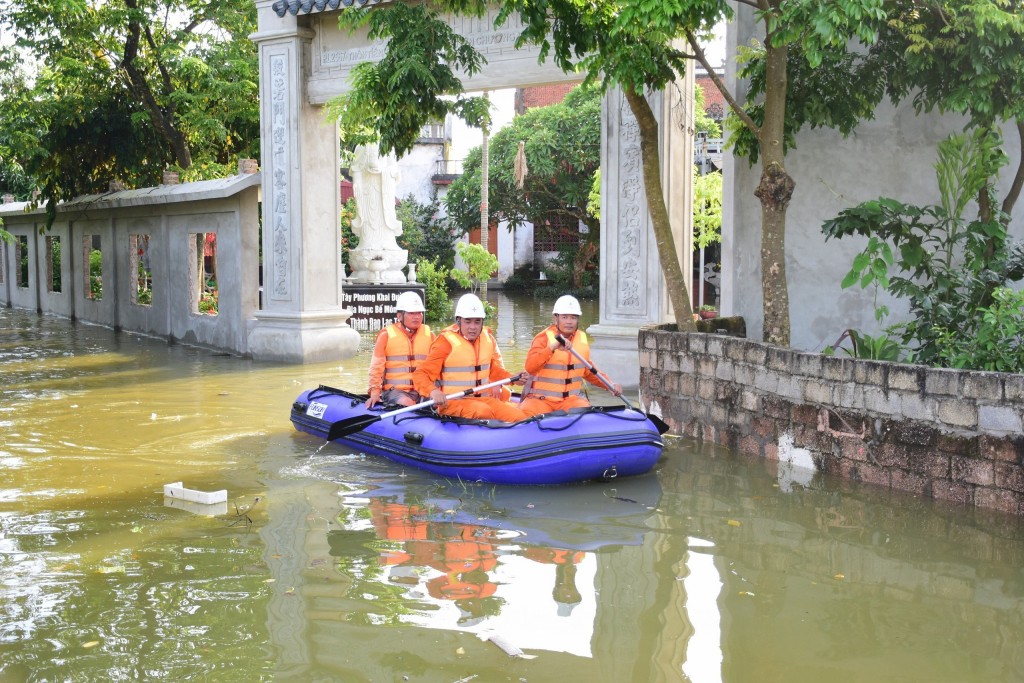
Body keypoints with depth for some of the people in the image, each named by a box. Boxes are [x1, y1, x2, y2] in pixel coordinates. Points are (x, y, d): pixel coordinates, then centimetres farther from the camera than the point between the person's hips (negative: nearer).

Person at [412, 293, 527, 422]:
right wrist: (433, 391, -32)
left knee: (519, 417, -15)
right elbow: (420, 375, -11)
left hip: (483, 399, 5)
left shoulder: (488, 338, 10)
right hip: (452, 402, -5)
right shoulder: (446, 341, -7)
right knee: (483, 411, -35)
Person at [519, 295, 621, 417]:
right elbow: (530, 367, -23)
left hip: (572, 398, 5)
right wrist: (552, 347, -32)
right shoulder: (544, 338, -7)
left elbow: (588, 371, 22)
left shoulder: (582, 339, 9)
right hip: (541, 398, -5)